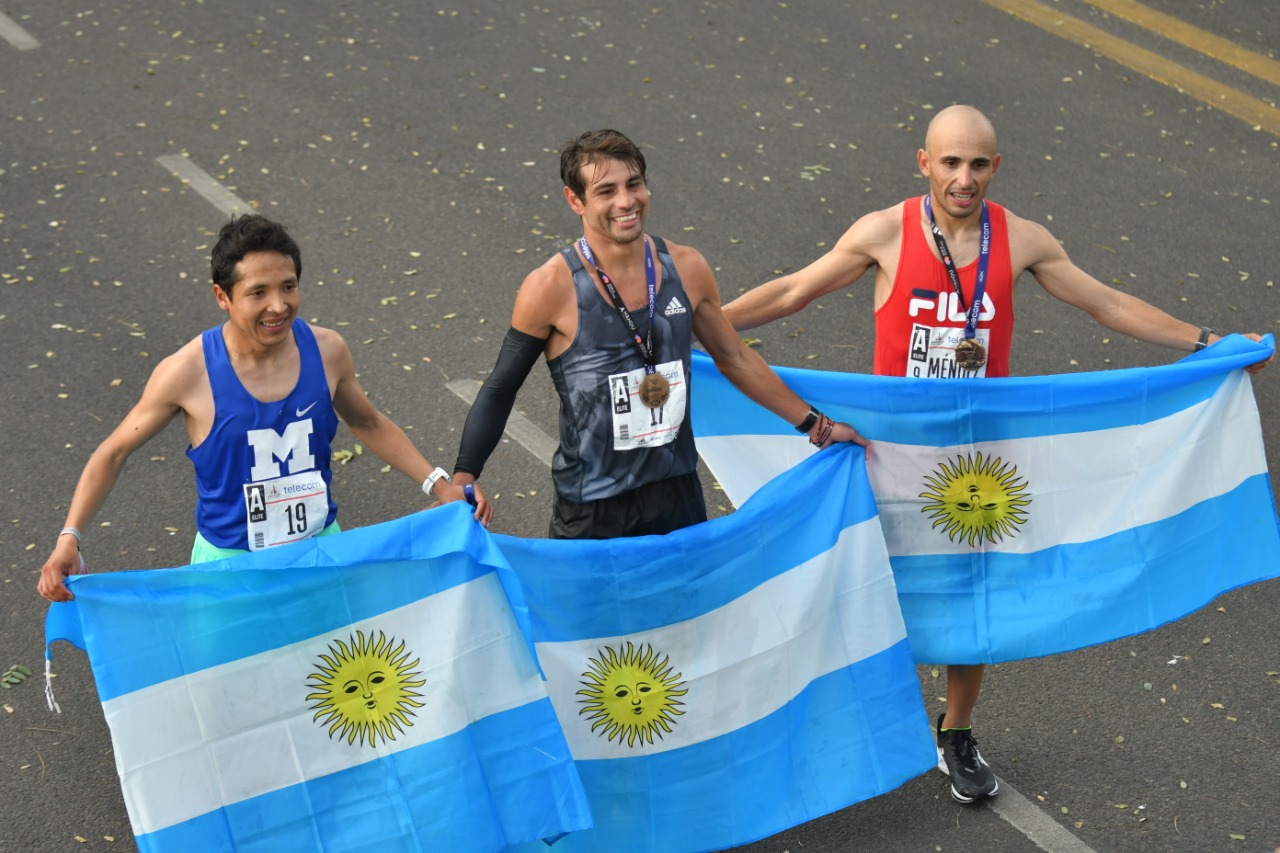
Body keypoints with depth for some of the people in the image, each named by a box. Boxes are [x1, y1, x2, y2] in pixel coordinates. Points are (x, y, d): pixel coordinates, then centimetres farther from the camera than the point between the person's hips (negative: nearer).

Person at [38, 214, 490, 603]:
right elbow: (114, 451, -6)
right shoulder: (189, 373, -19)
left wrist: (440, 485, 4)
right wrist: (68, 538, -16)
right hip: (231, 565, -3)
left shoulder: (326, 351, -10)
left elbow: (368, 423, 10)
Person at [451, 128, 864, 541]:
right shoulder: (552, 288, -14)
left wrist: (817, 426, 15)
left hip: (679, 496, 4)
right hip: (592, 514, -4)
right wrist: (463, 479, -16)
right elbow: (500, 390, -6)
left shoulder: (687, 270, -2)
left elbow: (734, 359, 11)